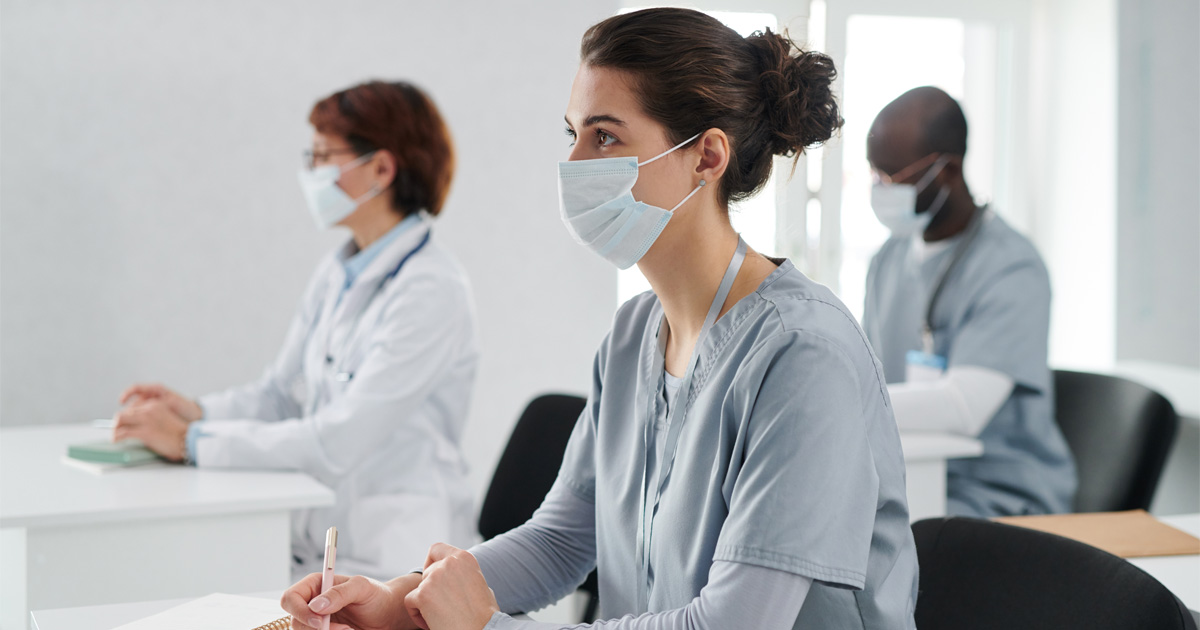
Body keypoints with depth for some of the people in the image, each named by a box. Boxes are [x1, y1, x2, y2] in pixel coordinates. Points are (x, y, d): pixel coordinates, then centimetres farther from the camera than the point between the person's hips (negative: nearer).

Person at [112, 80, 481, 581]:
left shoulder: (430, 291, -18)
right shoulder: (337, 274, 10)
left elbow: (336, 444, -23)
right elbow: (281, 393, 17)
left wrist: (190, 441, -20)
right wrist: (194, 411, -3)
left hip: (390, 566, -7)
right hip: (319, 546, 7)